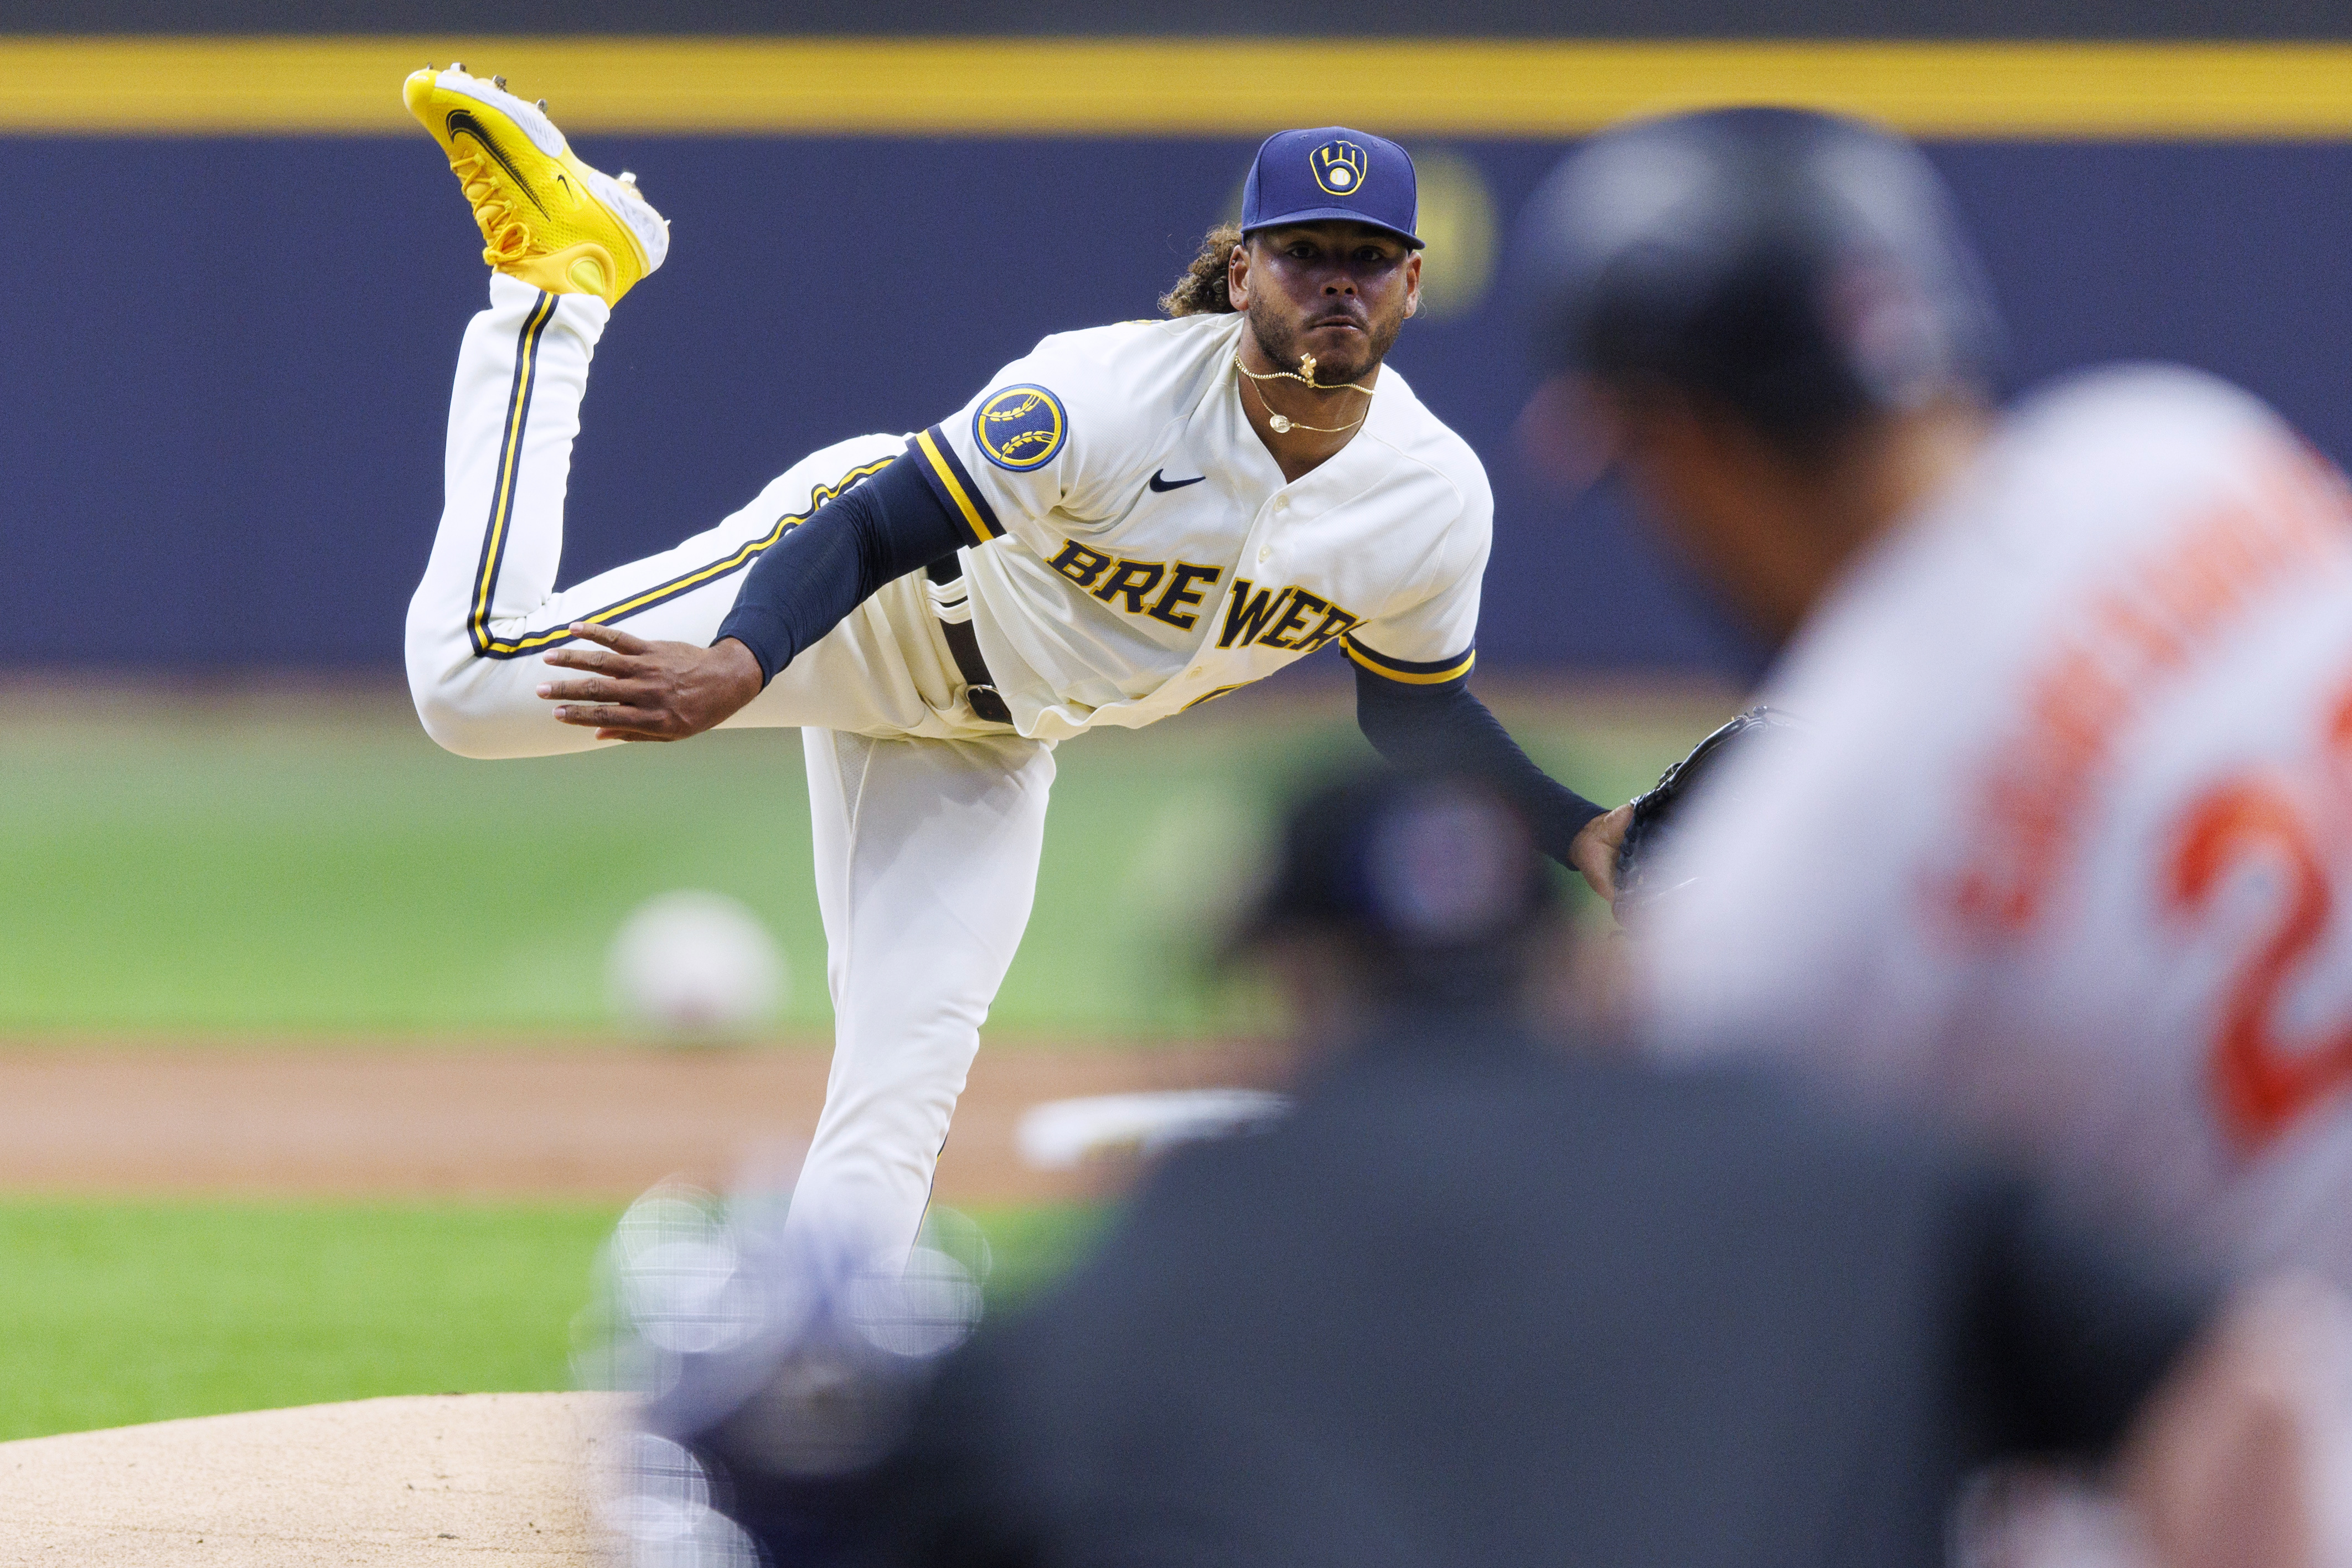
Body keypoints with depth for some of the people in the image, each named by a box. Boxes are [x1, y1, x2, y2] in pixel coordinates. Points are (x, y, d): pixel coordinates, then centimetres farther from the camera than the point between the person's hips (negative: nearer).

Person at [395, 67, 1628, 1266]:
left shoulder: (1436, 506, -14)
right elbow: (881, 528, -32)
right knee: (477, 682, -16)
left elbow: (1417, 713, 4)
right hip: (863, 599, -5)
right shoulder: (1111, 394, -33)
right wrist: (740, 667, -49)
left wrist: (1581, 834, -8)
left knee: (901, 1088, -6)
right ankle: (566, 271, 1)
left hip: (990, 741, 5)